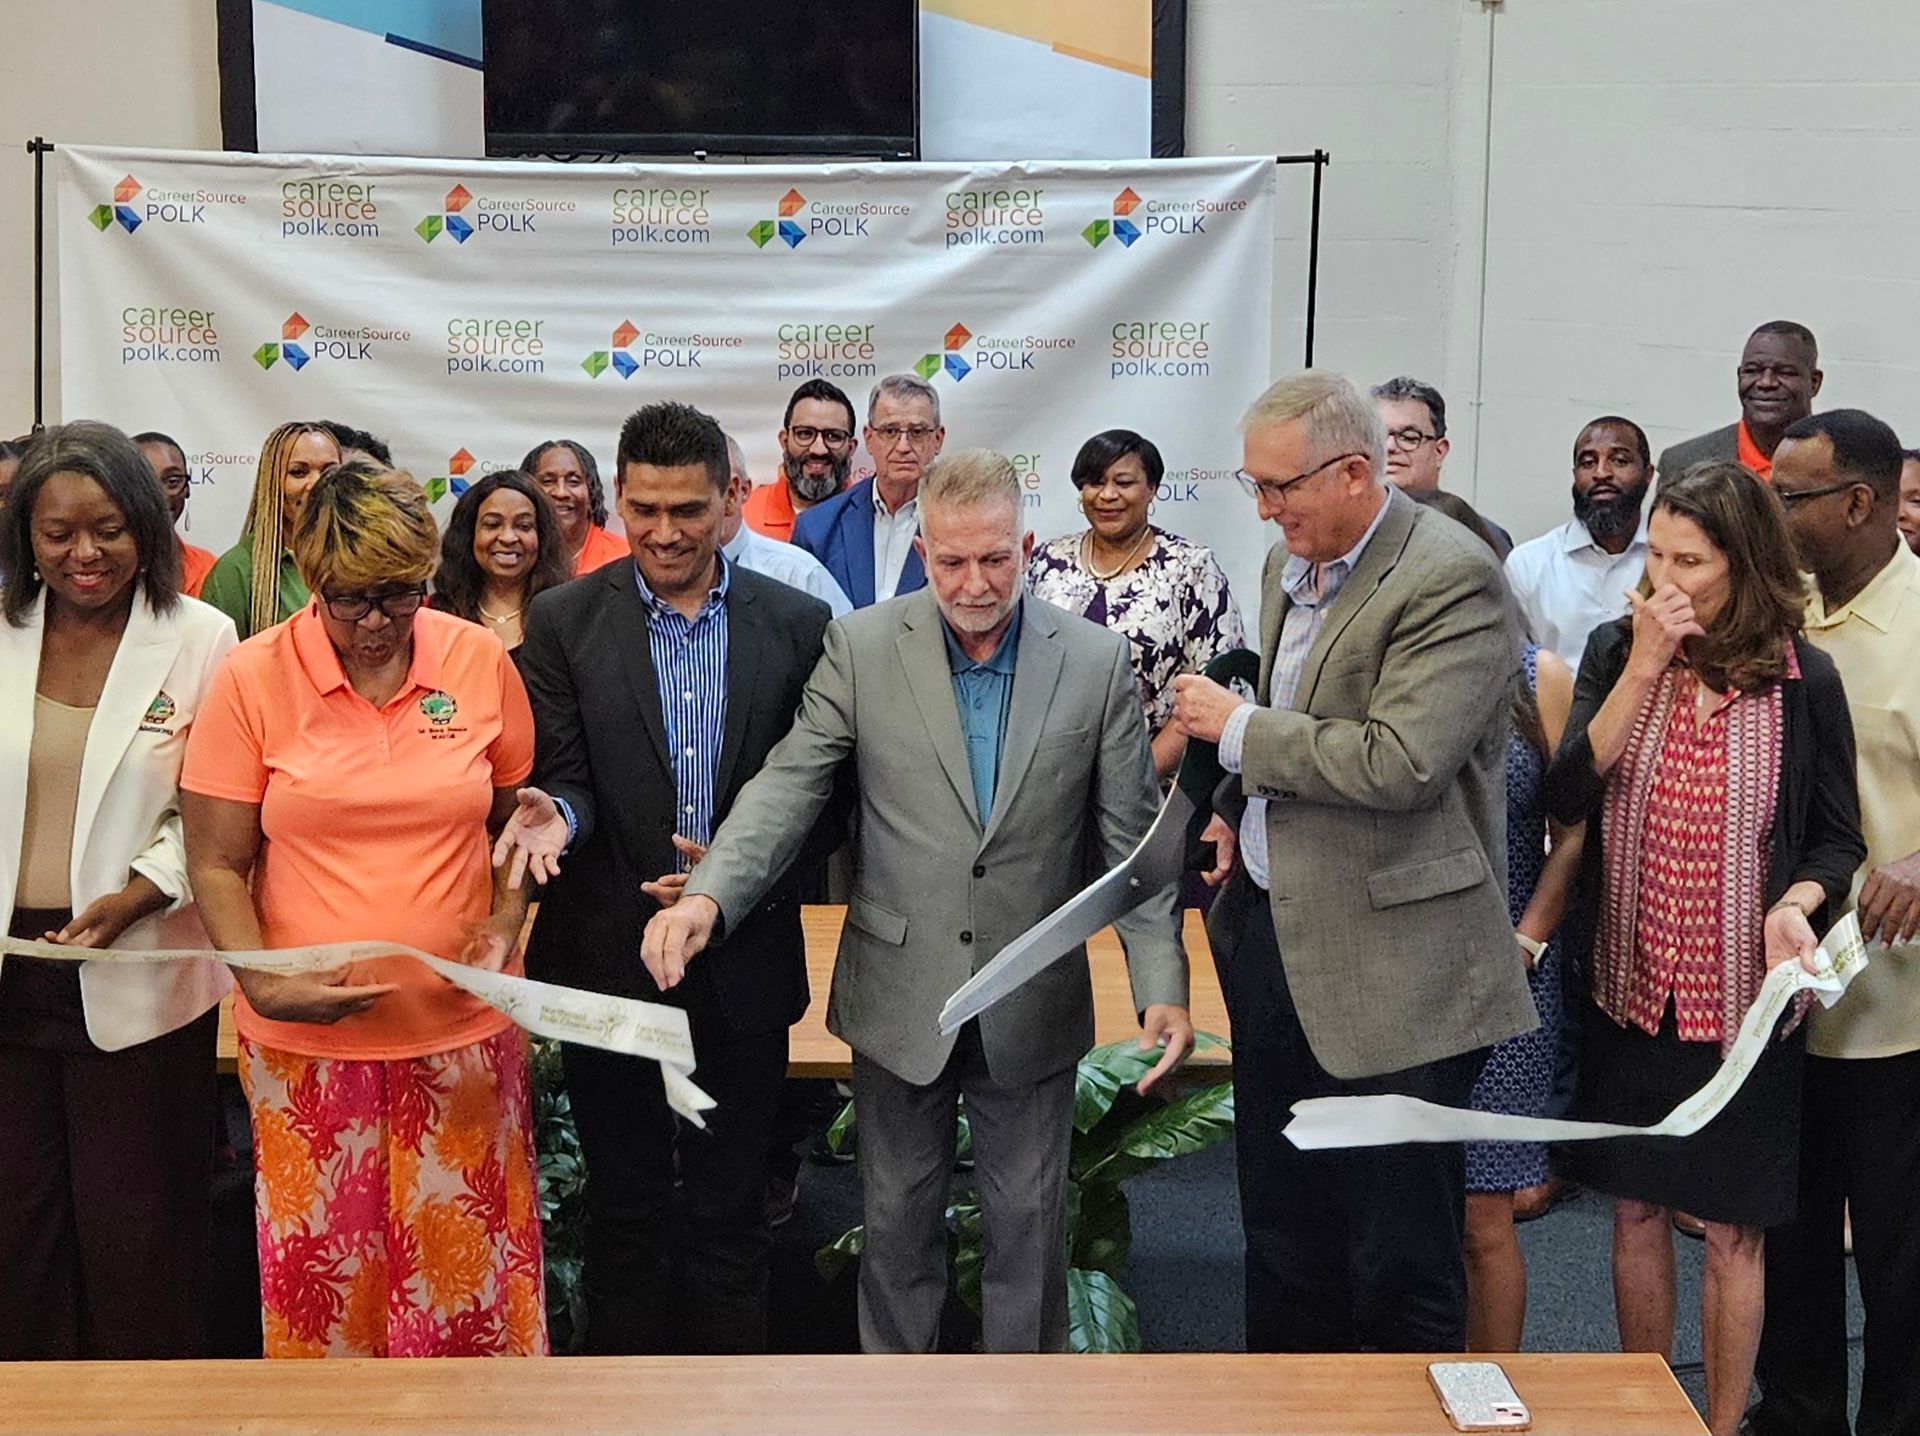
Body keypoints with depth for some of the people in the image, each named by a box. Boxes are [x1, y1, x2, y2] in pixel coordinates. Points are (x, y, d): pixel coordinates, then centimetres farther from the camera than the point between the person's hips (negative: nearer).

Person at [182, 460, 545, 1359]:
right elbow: (217, 865, -1)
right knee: (323, 1272, 10)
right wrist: (265, 985, -16)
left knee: (468, 1264, 9)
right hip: (305, 1040, -1)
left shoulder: (481, 661, -1)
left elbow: (516, 815, 11)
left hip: (460, 1024, 1)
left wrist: (505, 922, -6)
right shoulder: (252, 678, -5)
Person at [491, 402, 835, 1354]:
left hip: (743, 962, 0)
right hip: (609, 961, 0)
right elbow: (566, 776, -3)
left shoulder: (795, 624, -1)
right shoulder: (565, 622, -2)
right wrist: (556, 813, -27)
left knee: (729, 1210, 13)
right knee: (624, 1207, 14)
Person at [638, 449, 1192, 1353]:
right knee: (897, 1221, 15)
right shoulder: (861, 648, -5)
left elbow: (1130, 840, -3)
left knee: (1029, 1226, 13)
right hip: (900, 997, 0)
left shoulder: (1096, 662, -5)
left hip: (1033, 1006, 0)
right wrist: (708, 896, -26)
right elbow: (788, 786, -9)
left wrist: (1162, 987, -11)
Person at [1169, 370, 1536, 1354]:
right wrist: (1241, 809, 8)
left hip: (1389, 972, -8)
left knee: (1401, 1265, 3)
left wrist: (1237, 727, -16)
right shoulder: (1291, 563, 11)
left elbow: (1397, 763, -26)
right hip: (1269, 933, 9)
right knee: (1282, 1234, 20)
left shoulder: (1450, 578, -17)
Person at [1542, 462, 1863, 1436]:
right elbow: (1568, 797, -12)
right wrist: (1645, 667, -17)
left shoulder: (1804, 680, -6)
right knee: (1636, 1213, 14)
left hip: (1743, 1001, -2)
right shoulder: (1615, 652, -1)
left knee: (1732, 1232, 8)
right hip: (1628, 985, 2)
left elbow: (1837, 837, 1)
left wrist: (1794, 904, -19)